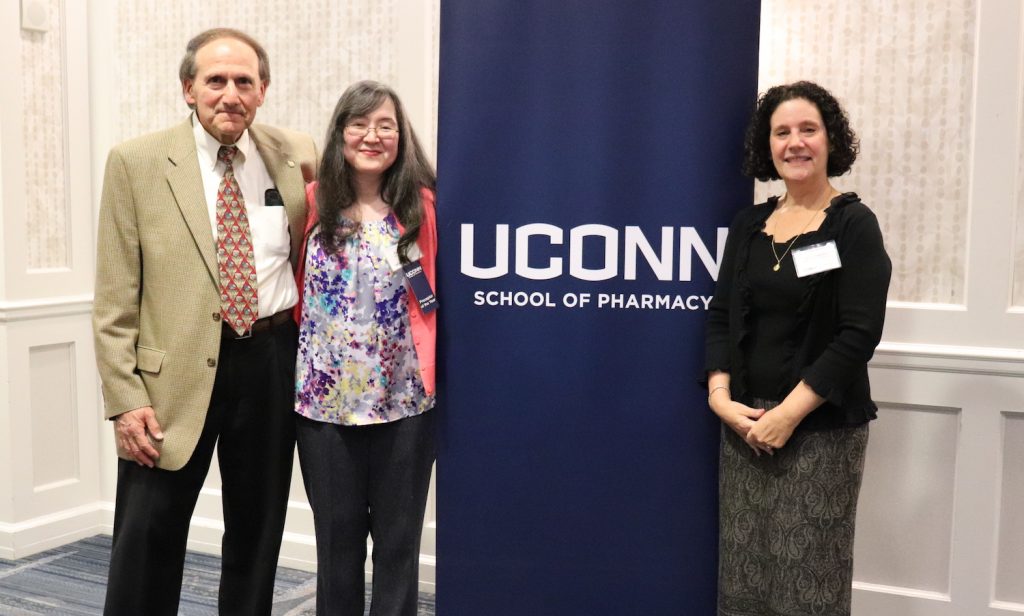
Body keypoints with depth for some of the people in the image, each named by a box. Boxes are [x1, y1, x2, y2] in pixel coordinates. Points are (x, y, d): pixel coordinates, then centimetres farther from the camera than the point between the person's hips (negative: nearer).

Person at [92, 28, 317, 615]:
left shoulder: (298, 156, 3)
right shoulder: (137, 163, -3)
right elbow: (115, 297, -4)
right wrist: (125, 397, -11)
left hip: (273, 362, 3)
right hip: (175, 370, -2)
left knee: (258, 531, 15)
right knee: (147, 537, 4)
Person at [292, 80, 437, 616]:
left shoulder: (423, 207, -3)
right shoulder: (314, 204, 1)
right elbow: (297, 289, 10)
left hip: (405, 400, -1)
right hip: (325, 399, 1)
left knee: (398, 538, 11)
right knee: (336, 538, 13)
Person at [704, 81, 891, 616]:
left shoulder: (854, 224, -4)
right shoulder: (749, 225, 10)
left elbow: (859, 334, -12)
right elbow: (721, 317, 8)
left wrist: (789, 413, -17)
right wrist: (720, 396, -7)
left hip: (822, 428, -4)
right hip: (744, 421, 4)